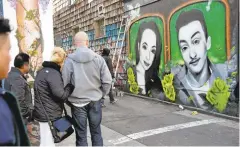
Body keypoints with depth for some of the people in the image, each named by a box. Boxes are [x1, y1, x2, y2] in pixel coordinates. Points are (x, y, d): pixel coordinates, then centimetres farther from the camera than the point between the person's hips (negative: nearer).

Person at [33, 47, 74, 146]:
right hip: (49, 115, -9)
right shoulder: (53, 73, -18)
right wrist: (70, 86, -8)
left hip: (41, 113, 10)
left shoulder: (43, 71, 13)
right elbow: (60, 94, -24)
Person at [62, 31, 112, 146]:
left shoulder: (69, 60, -11)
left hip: (77, 102, -1)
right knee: (96, 132, 16)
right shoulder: (98, 58, -8)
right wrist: (101, 94, 9)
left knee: (81, 135, 11)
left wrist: (67, 98, 8)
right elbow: (107, 81, -7)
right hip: (95, 101, 1)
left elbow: (64, 83, -9)